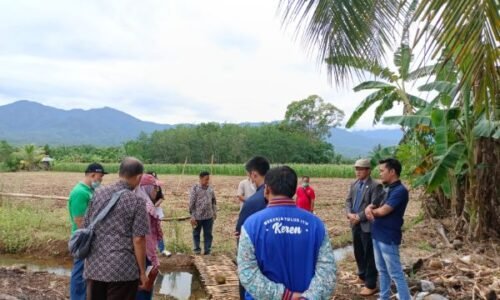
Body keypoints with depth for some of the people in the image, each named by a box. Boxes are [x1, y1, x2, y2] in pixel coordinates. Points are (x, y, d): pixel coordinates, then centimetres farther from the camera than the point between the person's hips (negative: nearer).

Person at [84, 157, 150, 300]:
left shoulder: (97, 194, 4)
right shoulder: (137, 201, -11)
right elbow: (138, 240, -12)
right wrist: (142, 272, -3)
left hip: (94, 266, 5)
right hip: (123, 269, -5)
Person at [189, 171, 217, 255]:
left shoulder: (210, 189, 3)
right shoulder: (195, 188, -11)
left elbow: (214, 201, 16)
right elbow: (191, 203, -11)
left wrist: (215, 212, 12)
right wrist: (192, 216, -12)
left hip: (209, 216, 3)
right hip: (197, 216, -3)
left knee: (208, 234, 8)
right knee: (196, 234, 12)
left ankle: (207, 251, 19)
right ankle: (197, 250, 28)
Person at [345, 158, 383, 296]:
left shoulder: (375, 186, -14)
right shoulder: (354, 184, 10)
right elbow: (348, 200, 10)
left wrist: (359, 217, -18)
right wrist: (349, 214, -9)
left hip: (367, 225, -7)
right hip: (355, 224, 7)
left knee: (369, 255, 2)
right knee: (358, 252, 19)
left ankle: (371, 285, 13)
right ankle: (362, 276, 38)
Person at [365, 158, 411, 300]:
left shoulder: (400, 191, -19)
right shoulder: (390, 189, 12)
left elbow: (382, 211, -22)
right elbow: (379, 207, 15)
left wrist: (371, 210, -1)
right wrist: (369, 208, -8)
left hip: (388, 238, -9)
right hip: (378, 235, 9)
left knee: (396, 274, -1)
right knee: (382, 271, 18)